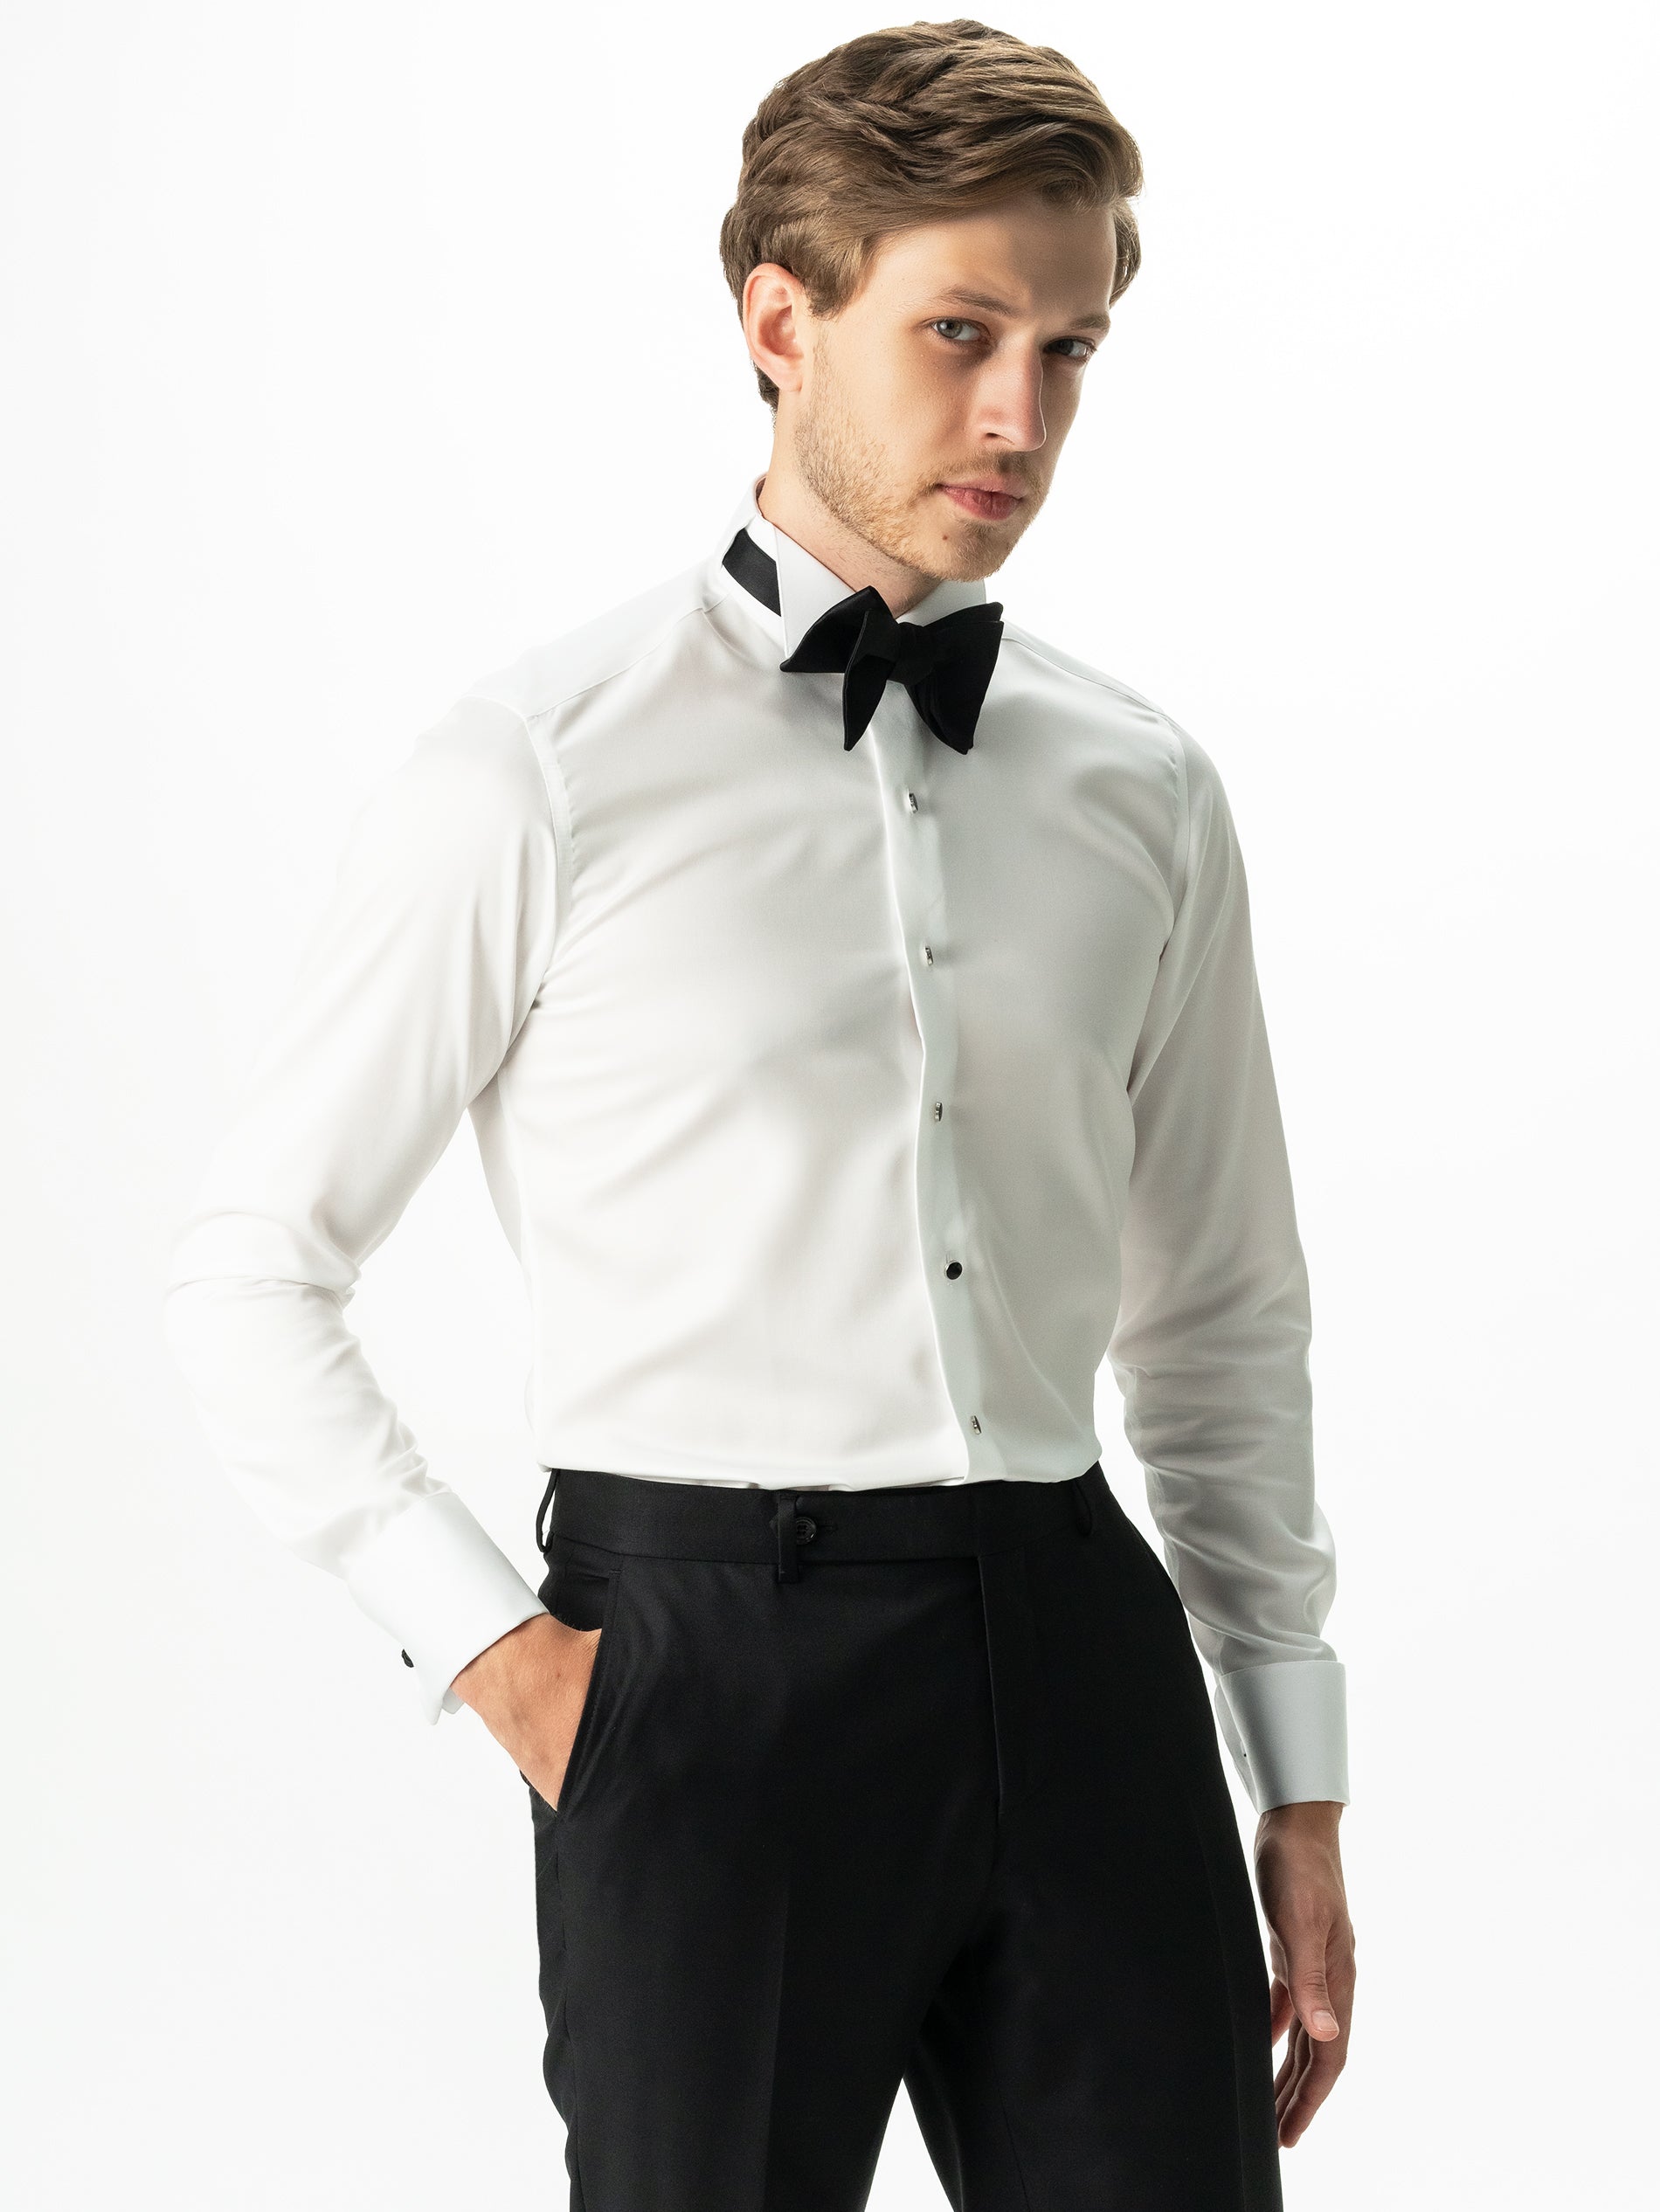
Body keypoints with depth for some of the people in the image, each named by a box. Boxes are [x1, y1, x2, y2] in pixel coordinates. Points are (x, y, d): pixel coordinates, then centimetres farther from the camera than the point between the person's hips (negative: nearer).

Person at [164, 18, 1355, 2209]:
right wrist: (490, 1646, -5)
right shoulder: (542, 776, -4)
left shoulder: (1145, 792, 8)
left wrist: (1300, 1791, 12)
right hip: (715, 1673, -3)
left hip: (1082, 1645, 4)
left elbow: (1223, 1322, 14)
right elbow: (249, 1273, 0)